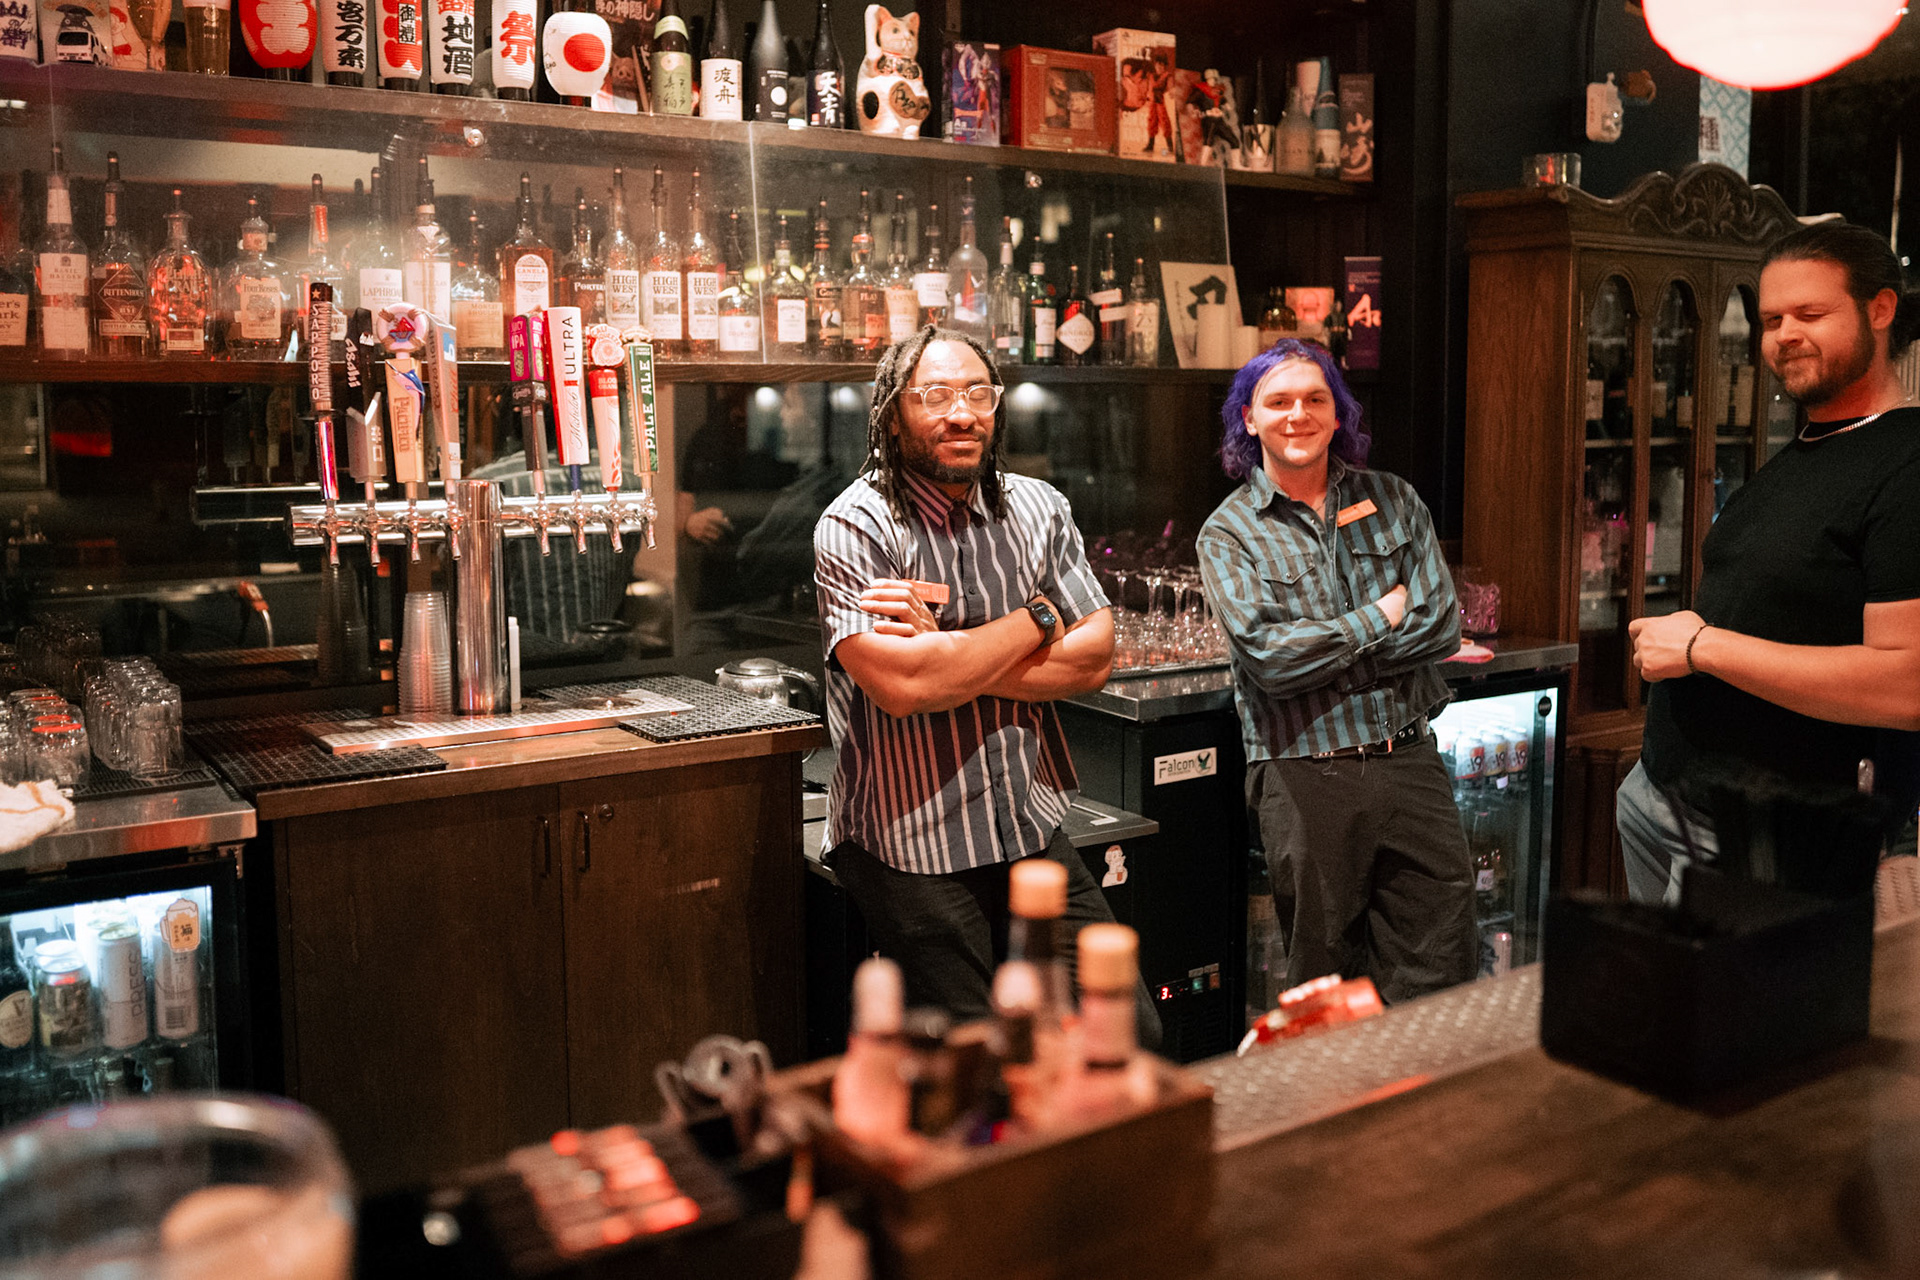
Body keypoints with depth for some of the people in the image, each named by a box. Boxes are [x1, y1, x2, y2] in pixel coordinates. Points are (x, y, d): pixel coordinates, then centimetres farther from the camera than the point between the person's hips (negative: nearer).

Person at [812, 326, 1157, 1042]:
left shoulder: (1038, 510, 5)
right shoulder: (853, 528, -11)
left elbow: (1095, 658, -3)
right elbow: (900, 685, -24)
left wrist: (950, 653, -16)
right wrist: (1036, 618, -11)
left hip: (1033, 835, 5)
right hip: (910, 850, -5)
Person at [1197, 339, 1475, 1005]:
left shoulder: (1392, 500, 9)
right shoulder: (1228, 532, 0)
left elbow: (1442, 626, -2)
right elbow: (1267, 658, -14)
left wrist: (1322, 649, -9)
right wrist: (1382, 616, -6)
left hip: (1410, 759, 3)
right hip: (1305, 779, -2)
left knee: (1445, 973, 5)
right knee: (1326, 993, 10)